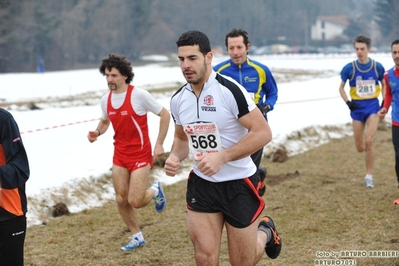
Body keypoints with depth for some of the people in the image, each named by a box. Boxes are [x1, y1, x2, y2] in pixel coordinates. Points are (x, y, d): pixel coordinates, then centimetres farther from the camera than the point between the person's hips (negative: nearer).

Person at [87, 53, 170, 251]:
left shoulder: (139, 95, -18)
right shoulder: (106, 99, 0)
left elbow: (164, 115, -10)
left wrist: (159, 144, -14)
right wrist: (97, 132, -2)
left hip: (140, 154, -6)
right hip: (120, 155, 6)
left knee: (135, 201, -10)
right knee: (121, 200, 6)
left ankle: (155, 191, 24)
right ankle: (137, 237, 25)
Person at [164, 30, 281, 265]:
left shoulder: (230, 90, -19)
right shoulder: (178, 100, 1)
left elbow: (263, 133, -20)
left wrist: (222, 157, -27)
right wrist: (175, 157, -4)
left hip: (239, 184, -4)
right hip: (201, 184, 5)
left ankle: (266, 232, 40)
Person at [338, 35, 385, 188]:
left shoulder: (377, 67, -3)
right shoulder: (349, 68, -5)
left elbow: (384, 84, 12)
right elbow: (341, 87, 7)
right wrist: (347, 102, -9)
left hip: (373, 107, -1)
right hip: (357, 108, 1)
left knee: (369, 141, -18)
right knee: (360, 148, 5)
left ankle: (369, 176, -6)